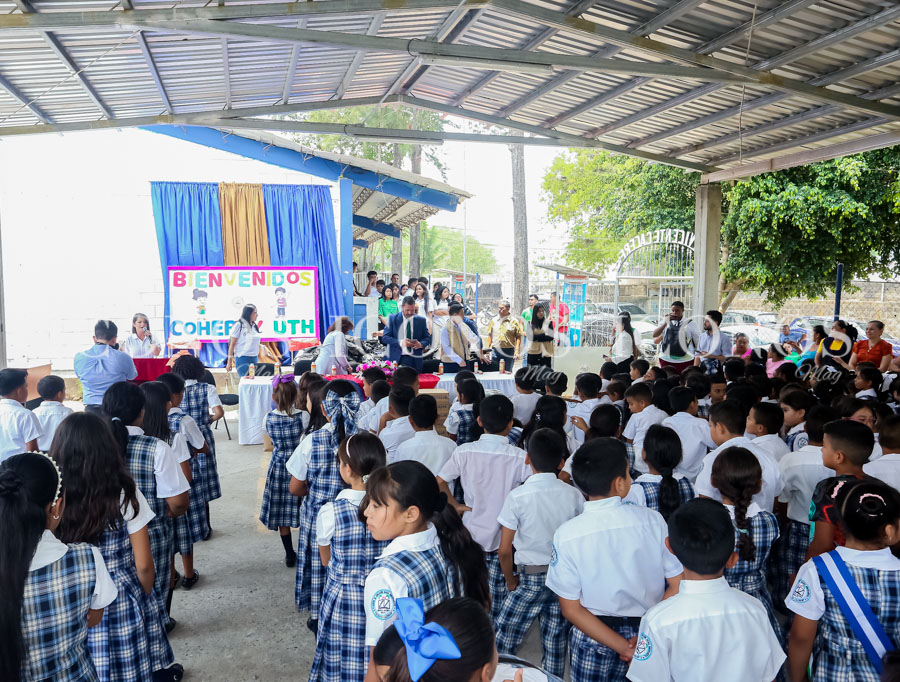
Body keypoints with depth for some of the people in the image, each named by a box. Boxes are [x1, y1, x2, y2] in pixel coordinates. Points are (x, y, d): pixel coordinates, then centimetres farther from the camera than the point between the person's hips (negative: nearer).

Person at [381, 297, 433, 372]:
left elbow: (428, 338, 11)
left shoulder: (422, 321, 7)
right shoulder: (392, 318, 3)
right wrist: (400, 342, -18)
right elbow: (384, 337, -2)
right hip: (396, 358, -1)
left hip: (415, 360, 1)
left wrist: (421, 344, -13)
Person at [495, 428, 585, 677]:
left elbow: (504, 550, -10)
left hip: (531, 579, -4)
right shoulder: (574, 495, -3)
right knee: (555, 647, 13)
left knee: (502, 645, 6)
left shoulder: (518, 496, -13)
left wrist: (511, 582, 5)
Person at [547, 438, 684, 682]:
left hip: (593, 639, -1)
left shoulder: (566, 534, -15)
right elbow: (679, 586, -11)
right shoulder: (651, 520, -14)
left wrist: (625, 648, -11)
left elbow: (571, 609, -13)